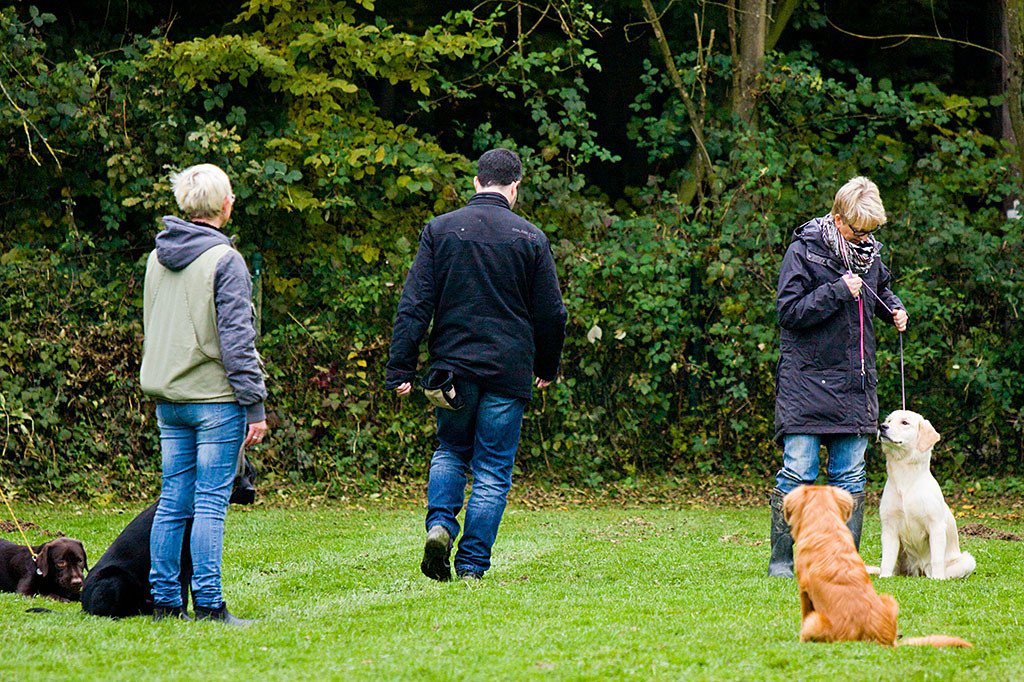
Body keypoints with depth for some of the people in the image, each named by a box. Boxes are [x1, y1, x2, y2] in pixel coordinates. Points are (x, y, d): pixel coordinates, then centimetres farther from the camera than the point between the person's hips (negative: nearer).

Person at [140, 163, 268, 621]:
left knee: (173, 501, 9)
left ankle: (164, 600, 11)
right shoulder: (224, 261, -11)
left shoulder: (157, 259, 12)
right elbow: (236, 339, -14)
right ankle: (208, 605, -5)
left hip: (167, 399, 7)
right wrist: (255, 406, -11)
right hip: (215, 397, -7)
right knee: (210, 503, -5)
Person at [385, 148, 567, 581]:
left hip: (453, 366, 2)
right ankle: (472, 566, 3)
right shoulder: (530, 239, -2)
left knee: (451, 450, 22)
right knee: (493, 470, 5)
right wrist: (547, 367, 17)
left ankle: (440, 523, -2)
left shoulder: (440, 230, 0)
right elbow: (551, 314, 2)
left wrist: (400, 368, -2)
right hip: (509, 370, -1)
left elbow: (414, 305, -4)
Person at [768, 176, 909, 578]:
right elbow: (788, 311, -13)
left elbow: (882, 287, 30)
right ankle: (781, 559, 2)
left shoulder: (869, 251, 9)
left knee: (850, 475, 5)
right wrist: (837, 292, -19)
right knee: (799, 472, -7)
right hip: (807, 377, -5)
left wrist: (894, 308, 9)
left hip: (855, 383, 6)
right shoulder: (804, 250, -8)